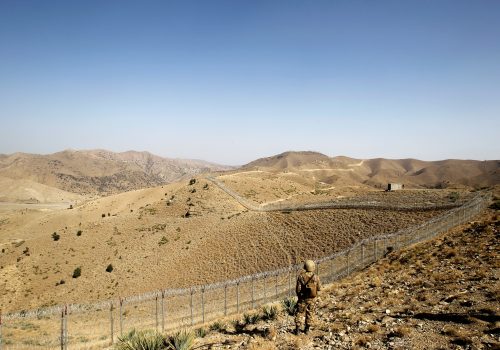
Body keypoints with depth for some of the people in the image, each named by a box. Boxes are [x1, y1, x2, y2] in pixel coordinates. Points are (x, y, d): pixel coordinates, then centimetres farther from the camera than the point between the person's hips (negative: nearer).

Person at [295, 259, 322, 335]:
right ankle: (307, 329, 25)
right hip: (312, 299, 1)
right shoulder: (316, 277, -15)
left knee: (300, 313, 14)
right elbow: (319, 288, -5)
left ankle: (297, 329, 13)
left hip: (302, 298, 0)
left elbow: (298, 289, -12)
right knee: (310, 314, 18)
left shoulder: (301, 276, -16)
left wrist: (299, 295, 7)